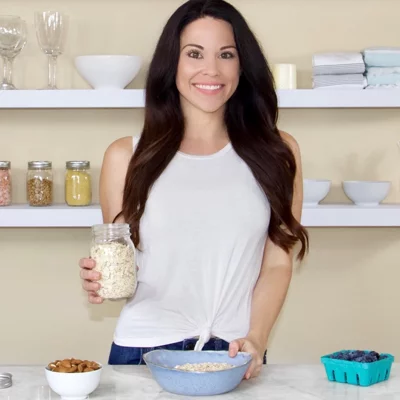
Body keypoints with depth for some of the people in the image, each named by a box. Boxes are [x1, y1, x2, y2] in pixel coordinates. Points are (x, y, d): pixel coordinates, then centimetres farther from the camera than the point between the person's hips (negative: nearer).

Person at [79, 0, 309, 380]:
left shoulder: (277, 152, 3)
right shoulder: (126, 157, 1)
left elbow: (277, 263, 1)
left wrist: (255, 339, -12)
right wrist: (99, 280, -14)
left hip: (235, 358, 1)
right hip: (144, 350, 0)